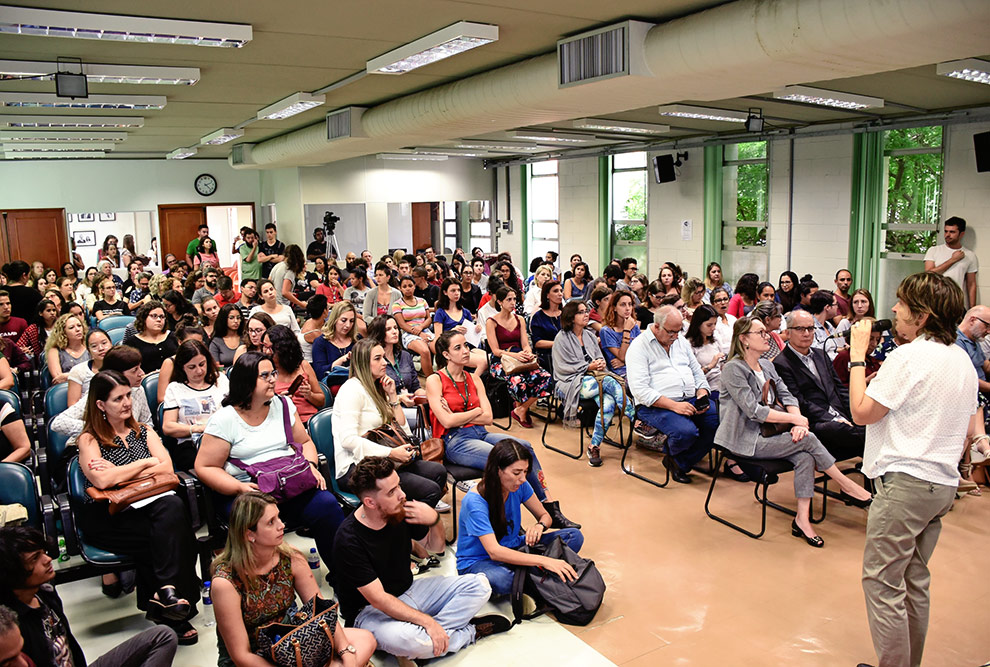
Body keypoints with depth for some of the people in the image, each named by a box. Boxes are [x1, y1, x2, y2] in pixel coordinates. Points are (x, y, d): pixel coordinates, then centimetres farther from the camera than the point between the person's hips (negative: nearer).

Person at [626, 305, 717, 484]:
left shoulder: (681, 342, 18)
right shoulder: (638, 347, -6)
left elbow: (697, 372, 23)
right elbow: (640, 390, -15)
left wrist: (702, 395, 1)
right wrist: (674, 406, -22)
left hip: (691, 399, 7)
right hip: (657, 406, -7)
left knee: (720, 420, -18)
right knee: (686, 431, -33)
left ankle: (680, 463, 0)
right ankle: (672, 454, 7)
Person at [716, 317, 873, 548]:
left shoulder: (767, 366, 14)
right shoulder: (733, 369, -12)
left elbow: (787, 396, 6)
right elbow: (753, 410, -18)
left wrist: (798, 422, -14)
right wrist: (795, 419, -14)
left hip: (765, 433, 7)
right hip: (745, 440, -7)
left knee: (805, 457, -19)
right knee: (808, 440, -19)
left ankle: (802, 519, -15)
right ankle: (847, 487, -1)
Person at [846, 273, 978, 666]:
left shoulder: (910, 356, -16)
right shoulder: (962, 360, 12)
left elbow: (861, 412, -15)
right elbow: (969, 431, 18)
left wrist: (858, 354, -8)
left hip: (906, 482, -10)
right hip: (943, 485, 10)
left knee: (882, 581, -2)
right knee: (914, 581, 18)